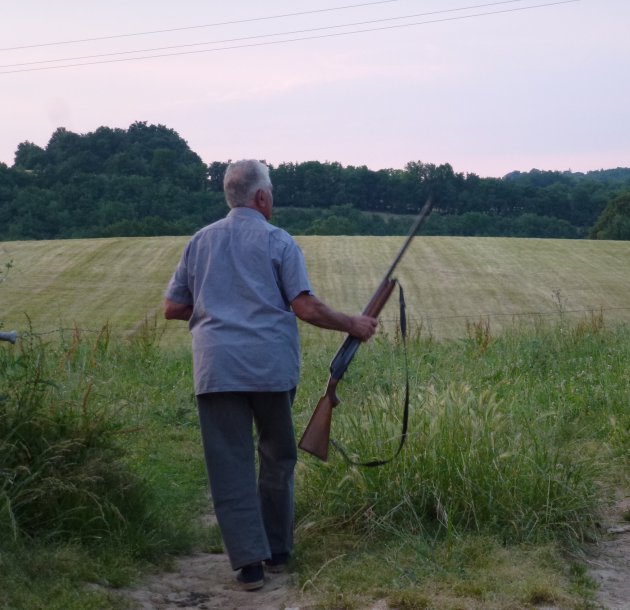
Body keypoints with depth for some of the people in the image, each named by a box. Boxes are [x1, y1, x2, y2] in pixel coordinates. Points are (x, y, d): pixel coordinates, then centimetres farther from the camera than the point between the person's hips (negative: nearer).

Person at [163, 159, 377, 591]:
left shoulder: (200, 242, 13)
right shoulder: (278, 241, 1)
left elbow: (173, 308, 15)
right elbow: (306, 307, -8)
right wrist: (353, 325, 4)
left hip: (217, 369, 2)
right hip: (271, 365, -2)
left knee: (231, 466, 3)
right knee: (277, 459, 15)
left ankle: (249, 561, -1)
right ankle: (277, 551, 23)